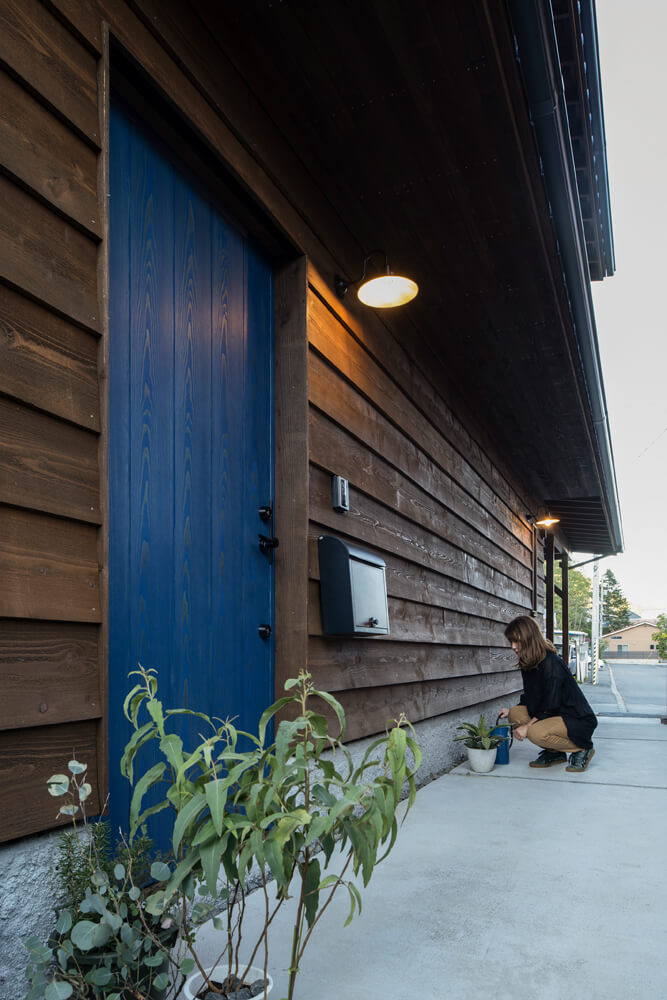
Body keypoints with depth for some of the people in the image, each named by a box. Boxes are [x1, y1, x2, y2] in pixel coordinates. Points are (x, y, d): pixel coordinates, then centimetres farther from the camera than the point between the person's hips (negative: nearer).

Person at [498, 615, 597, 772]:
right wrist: (510, 710, -1)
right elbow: (529, 699, 14)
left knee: (536, 733, -31)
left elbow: (550, 706, -22)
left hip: (577, 720, -9)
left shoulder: (551, 663, -24)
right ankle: (554, 753, 6)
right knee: (515, 714, -8)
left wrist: (527, 726, -19)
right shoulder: (528, 664, 4)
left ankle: (582, 750, -5)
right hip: (555, 714, 9)